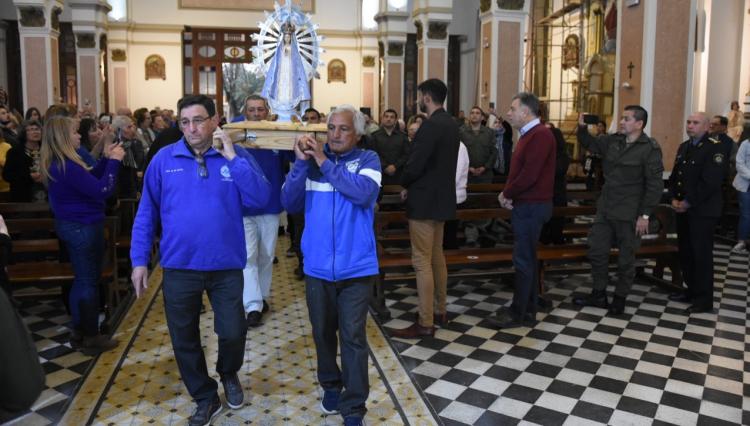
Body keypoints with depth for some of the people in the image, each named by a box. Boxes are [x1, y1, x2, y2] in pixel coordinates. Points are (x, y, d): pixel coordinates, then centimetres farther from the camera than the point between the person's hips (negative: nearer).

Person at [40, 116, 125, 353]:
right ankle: (91, 338, 11)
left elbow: (88, 179, 15)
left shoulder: (57, 164, 7)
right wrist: (114, 161, -17)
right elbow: (102, 190, -25)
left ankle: (79, 332, 30)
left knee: (82, 280, 19)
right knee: (89, 281, 1)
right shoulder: (66, 166, -24)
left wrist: (106, 159, 6)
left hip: (73, 225, 10)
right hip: (83, 227, -10)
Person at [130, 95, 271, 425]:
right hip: (179, 267, 1)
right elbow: (146, 213, 2)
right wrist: (139, 260, -1)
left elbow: (260, 199, -16)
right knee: (184, 339, 12)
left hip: (226, 266, -1)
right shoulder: (164, 159, -2)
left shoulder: (236, 157, -2)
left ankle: (229, 375, 39)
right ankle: (205, 398, 34)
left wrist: (232, 157, -19)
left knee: (233, 333, 4)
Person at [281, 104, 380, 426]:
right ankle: (331, 386, 40)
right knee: (322, 332, 17)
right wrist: (301, 162, -16)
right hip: (317, 266, 3)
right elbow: (289, 203, -5)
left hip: (356, 267, -3)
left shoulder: (368, 160, -3)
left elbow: (363, 193, -23)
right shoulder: (312, 159, 3)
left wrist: (325, 163, -19)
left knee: (353, 337, 2)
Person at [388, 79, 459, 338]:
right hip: (442, 198, 10)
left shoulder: (431, 125, -19)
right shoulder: (450, 124, 10)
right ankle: (439, 311, 28)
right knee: (436, 257, 18)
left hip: (425, 200, -10)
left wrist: (405, 185, -2)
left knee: (422, 262, -4)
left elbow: (415, 163, -22)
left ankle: (425, 324, 1)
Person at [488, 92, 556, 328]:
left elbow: (529, 175, -23)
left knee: (523, 260, -4)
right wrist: (508, 193, -2)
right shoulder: (529, 134, 16)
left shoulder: (540, 135, -16)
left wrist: (506, 193, -10)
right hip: (526, 204, 10)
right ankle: (528, 309, 22)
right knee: (527, 258, 14)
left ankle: (518, 313, 5)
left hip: (531, 206, -10)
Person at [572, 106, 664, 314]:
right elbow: (590, 144, 19)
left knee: (626, 258, 7)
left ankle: (620, 298, 23)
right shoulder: (613, 141, 4)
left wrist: (645, 215, -16)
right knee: (596, 251, 11)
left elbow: (655, 185, -14)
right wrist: (582, 127, -2)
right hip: (605, 209, 6)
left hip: (630, 214, -6)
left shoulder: (650, 149, -13)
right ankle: (599, 294, 25)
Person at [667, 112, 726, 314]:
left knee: (702, 253, -2)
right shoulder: (684, 147, 15)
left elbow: (710, 182, -19)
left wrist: (688, 202, -16)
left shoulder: (715, 148, -11)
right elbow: (675, 175, 15)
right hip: (683, 208, 7)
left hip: (702, 211, -7)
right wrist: (674, 198, 0)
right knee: (685, 251, 12)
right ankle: (692, 289, 26)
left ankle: (705, 299, 7)